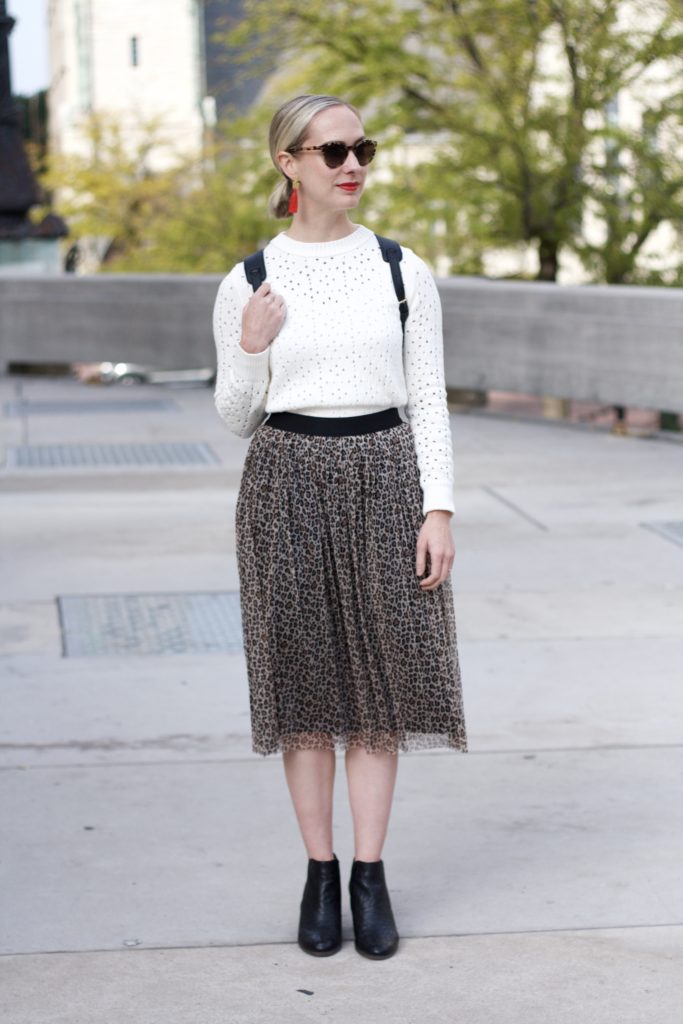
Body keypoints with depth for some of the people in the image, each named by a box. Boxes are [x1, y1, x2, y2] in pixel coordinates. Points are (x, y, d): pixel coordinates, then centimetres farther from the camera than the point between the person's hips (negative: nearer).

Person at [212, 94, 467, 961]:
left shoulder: (404, 271, 2)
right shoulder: (247, 284, 0)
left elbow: (428, 401, 4)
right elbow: (236, 418, 6)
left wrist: (439, 510, -5)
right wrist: (250, 349, -13)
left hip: (383, 480, 1)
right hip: (288, 483, 0)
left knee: (379, 679, 3)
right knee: (304, 683, 5)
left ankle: (370, 875, 14)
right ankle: (319, 874, 17)